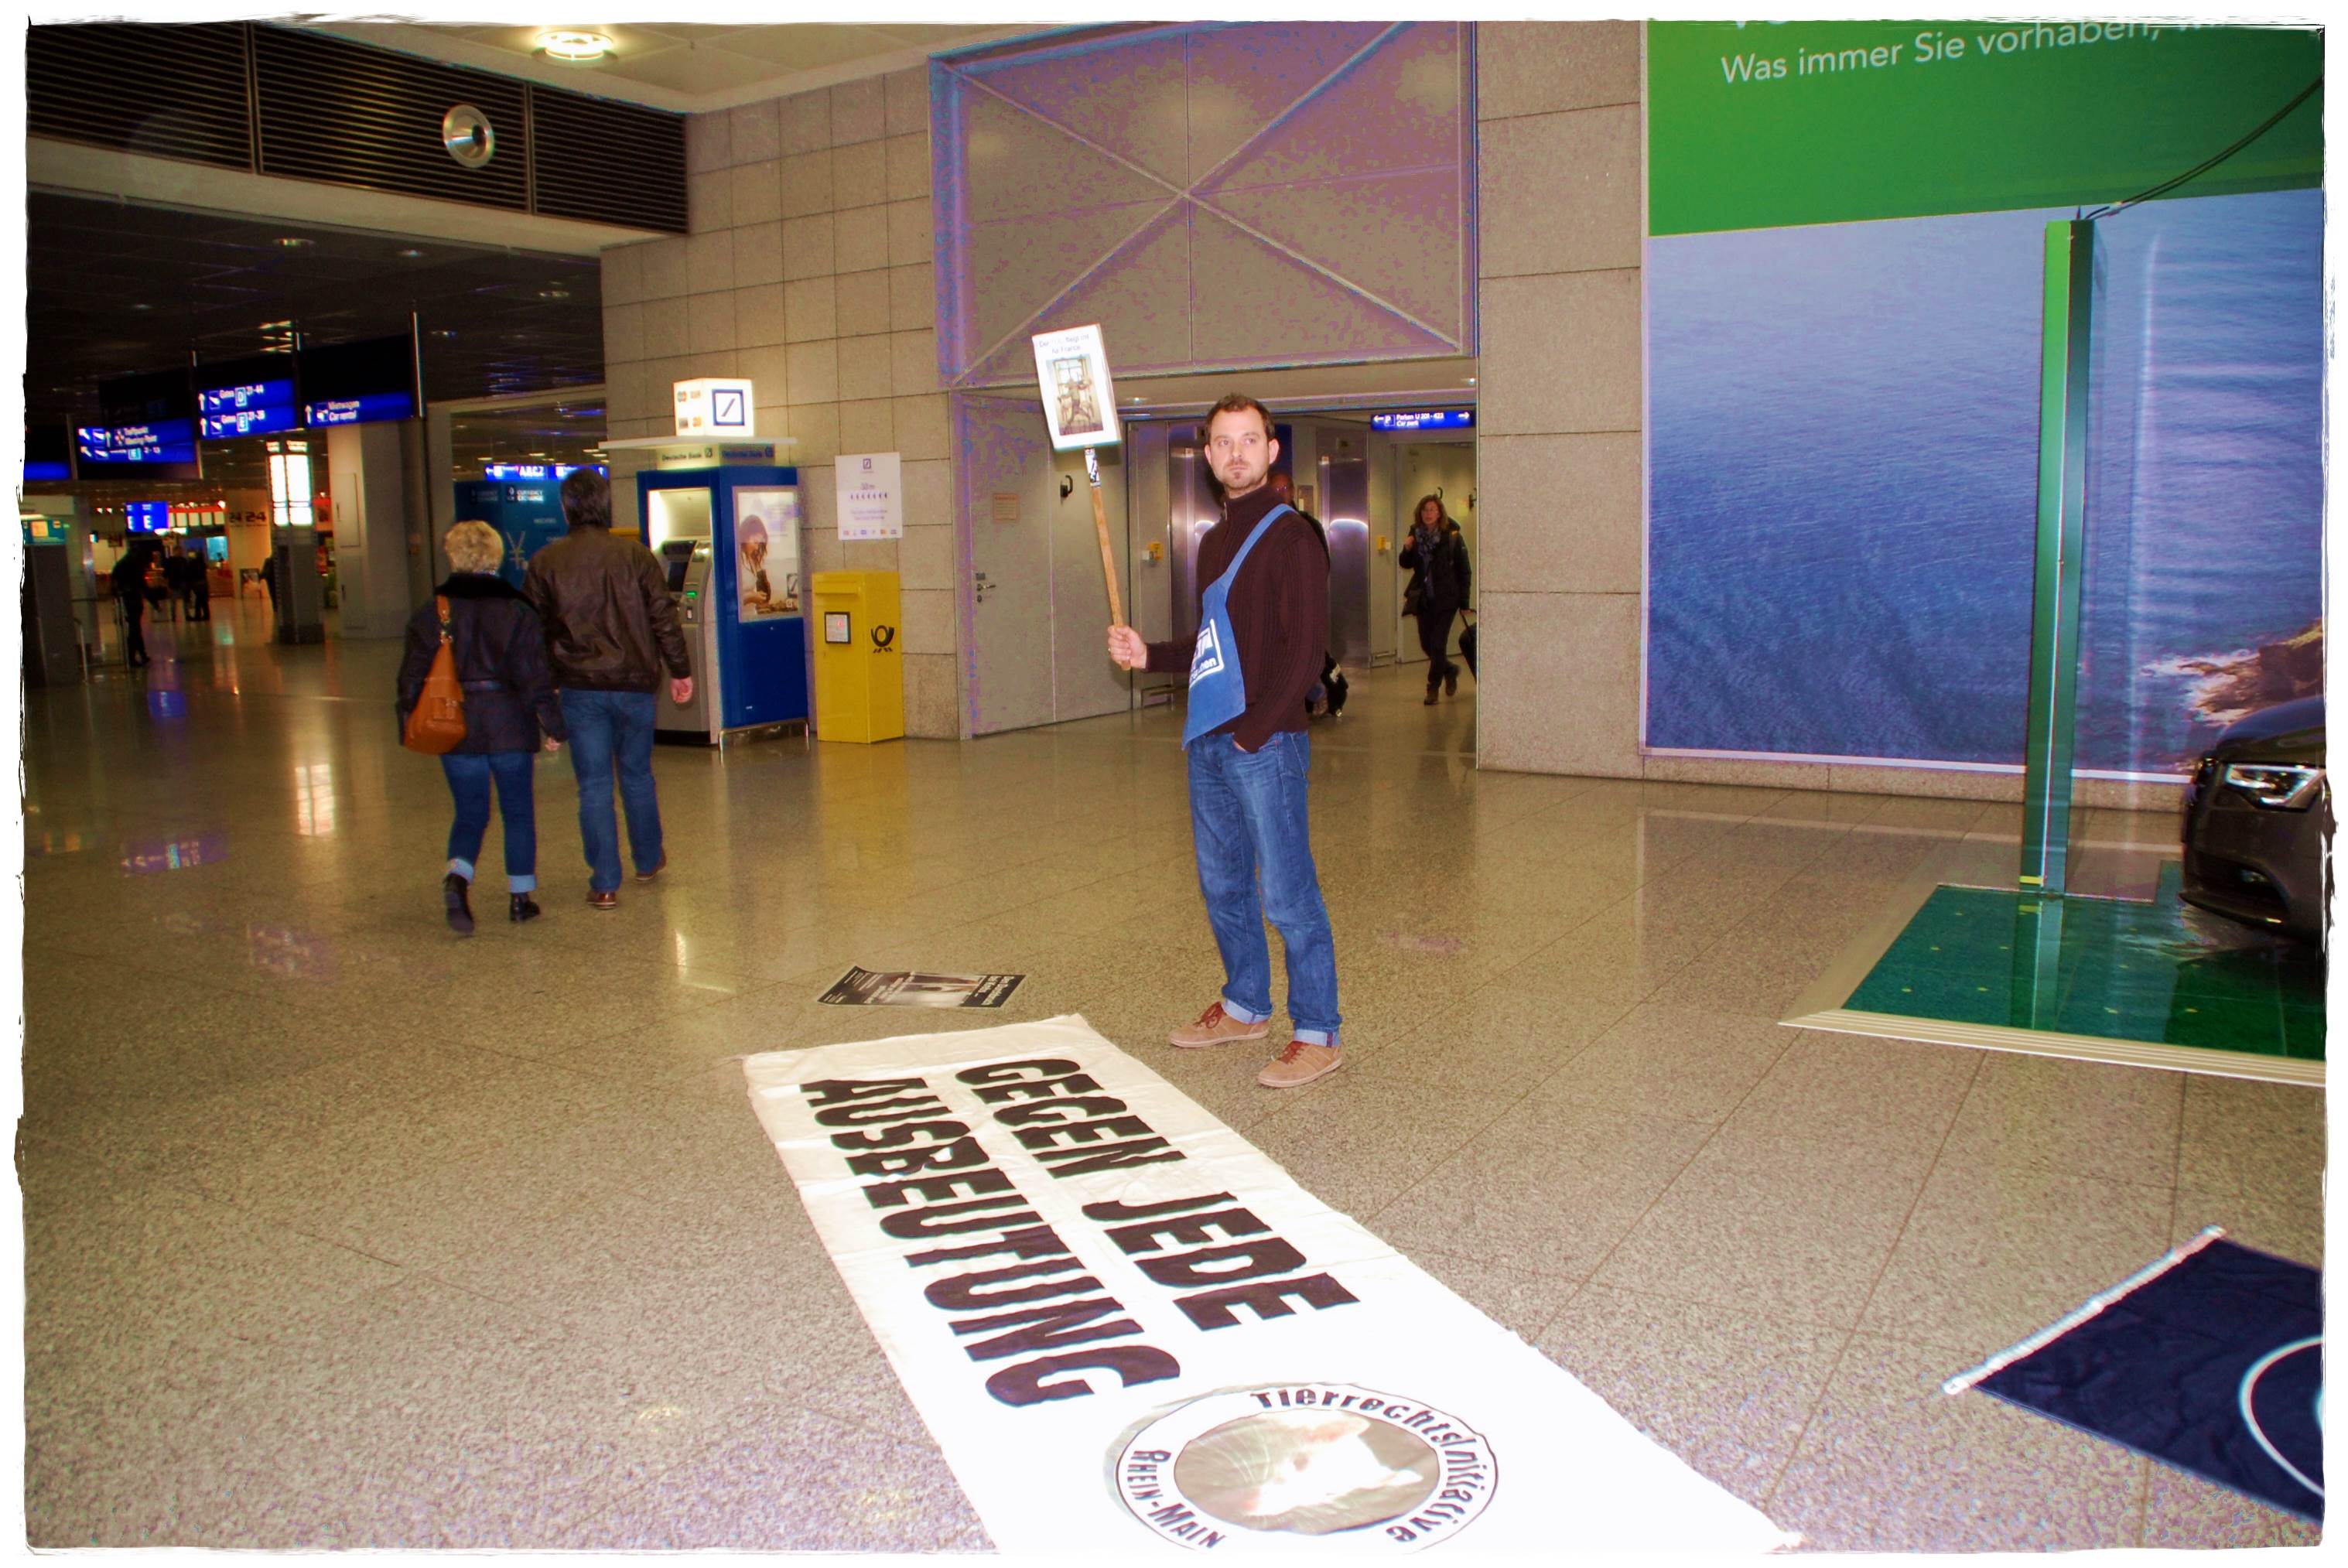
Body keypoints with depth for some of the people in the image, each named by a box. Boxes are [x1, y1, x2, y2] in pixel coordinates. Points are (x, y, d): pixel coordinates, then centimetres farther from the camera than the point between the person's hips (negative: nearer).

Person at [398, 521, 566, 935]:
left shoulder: (431, 612, 1)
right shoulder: (516, 610, -5)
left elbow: (413, 675, 3)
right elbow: (535, 675, -7)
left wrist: (410, 725, 12)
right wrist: (552, 725, -2)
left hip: (454, 728, 2)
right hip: (508, 725, -2)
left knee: (470, 812, 12)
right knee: (518, 810, 11)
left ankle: (458, 875, -15)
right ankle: (520, 896, 14)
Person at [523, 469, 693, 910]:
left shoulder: (545, 563, -1)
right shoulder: (636, 556, -2)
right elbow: (664, 619, -1)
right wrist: (680, 671, 9)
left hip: (579, 687, -1)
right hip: (634, 683, 1)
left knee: (593, 785, 3)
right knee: (637, 775, 17)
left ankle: (605, 884, 2)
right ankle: (649, 860, 33)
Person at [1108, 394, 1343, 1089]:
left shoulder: (1291, 536, -9)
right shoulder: (1215, 541, 17)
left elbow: (1305, 652, -15)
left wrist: (1255, 730, -17)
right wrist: (1149, 654, 11)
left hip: (1265, 745, -8)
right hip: (1208, 744, 8)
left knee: (1287, 895, -4)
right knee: (1223, 887, 17)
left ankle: (1317, 1035, 5)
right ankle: (1245, 1007, 32)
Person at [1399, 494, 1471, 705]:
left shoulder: (1452, 537, -9)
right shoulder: (1416, 535, 4)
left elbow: (1463, 570, -7)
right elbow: (1406, 565, 14)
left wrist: (1464, 601, -9)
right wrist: (1407, 550, -8)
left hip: (1445, 598, -5)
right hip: (1423, 598, 5)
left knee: (1437, 643, -5)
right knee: (1426, 643, 9)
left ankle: (1433, 688, 7)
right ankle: (1450, 670, 36)